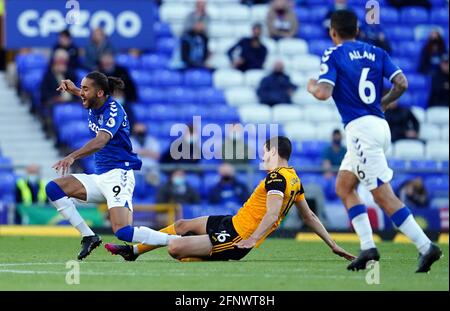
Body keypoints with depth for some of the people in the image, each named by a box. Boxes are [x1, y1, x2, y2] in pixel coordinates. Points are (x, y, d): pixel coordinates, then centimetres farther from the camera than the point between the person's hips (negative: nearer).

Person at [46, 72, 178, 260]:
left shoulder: (113, 110, -16)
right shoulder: (94, 107, 10)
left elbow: (101, 141, -35)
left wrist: (73, 157, -49)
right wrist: (73, 89, 25)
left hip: (118, 174, -9)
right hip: (99, 178, 9)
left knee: (123, 232, -27)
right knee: (53, 188, -5)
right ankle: (88, 237, -2)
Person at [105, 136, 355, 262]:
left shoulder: (277, 177, -19)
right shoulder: (294, 178, 10)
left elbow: (272, 214, -31)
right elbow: (310, 216, 12)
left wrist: (252, 239, -44)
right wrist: (333, 244, 20)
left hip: (235, 238, -11)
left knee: (175, 248, -21)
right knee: (182, 226, 20)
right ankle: (133, 251, 31)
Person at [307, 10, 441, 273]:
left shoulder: (333, 56, -3)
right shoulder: (376, 53, 14)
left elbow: (324, 93, -15)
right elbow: (402, 83, 3)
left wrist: (311, 86, 8)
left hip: (361, 128, -8)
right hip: (380, 124, 8)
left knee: (384, 196, -9)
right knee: (343, 187, 17)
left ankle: (426, 246, -17)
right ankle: (368, 247, 6)